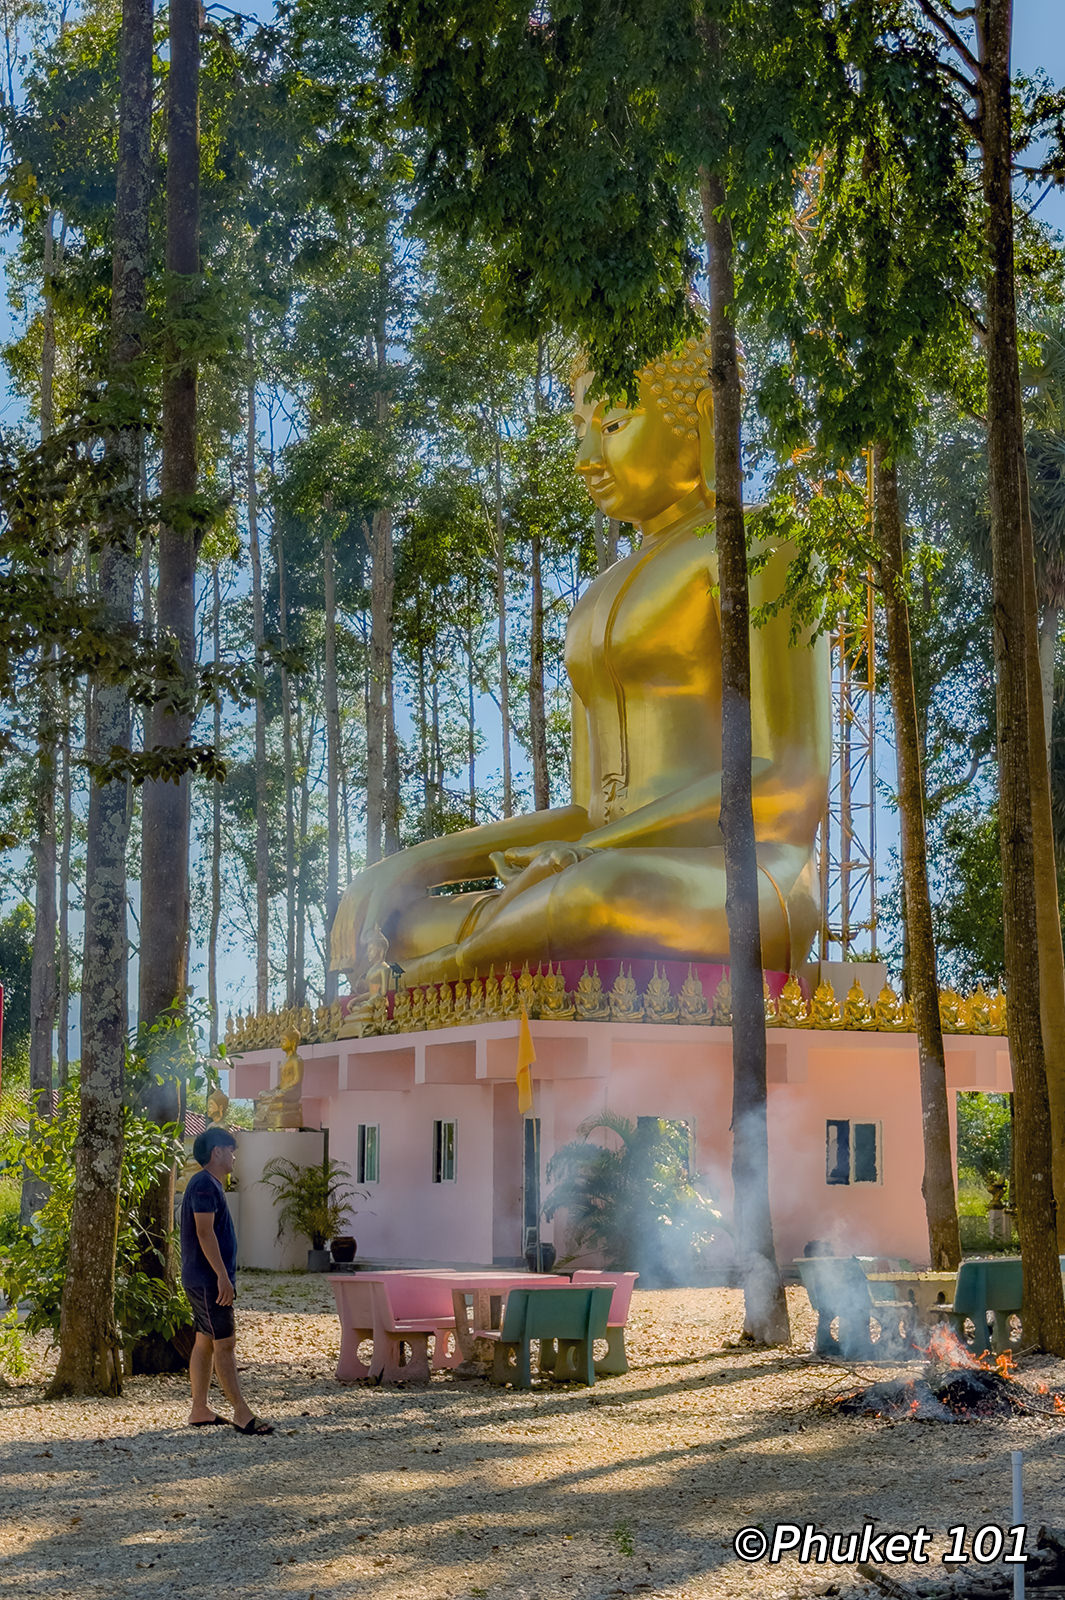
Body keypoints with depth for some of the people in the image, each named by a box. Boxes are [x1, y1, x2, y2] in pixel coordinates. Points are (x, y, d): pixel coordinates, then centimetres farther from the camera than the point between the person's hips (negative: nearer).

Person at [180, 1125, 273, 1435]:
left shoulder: (209, 1184, 18)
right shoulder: (205, 1184, -15)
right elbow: (205, 1233, -22)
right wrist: (223, 1276, -24)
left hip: (201, 1279, 11)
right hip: (208, 1278, -11)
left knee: (205, 1342, 11)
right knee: (225, 1343, -9)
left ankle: (199, 1410, 15)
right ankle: (241, 1412, -8)